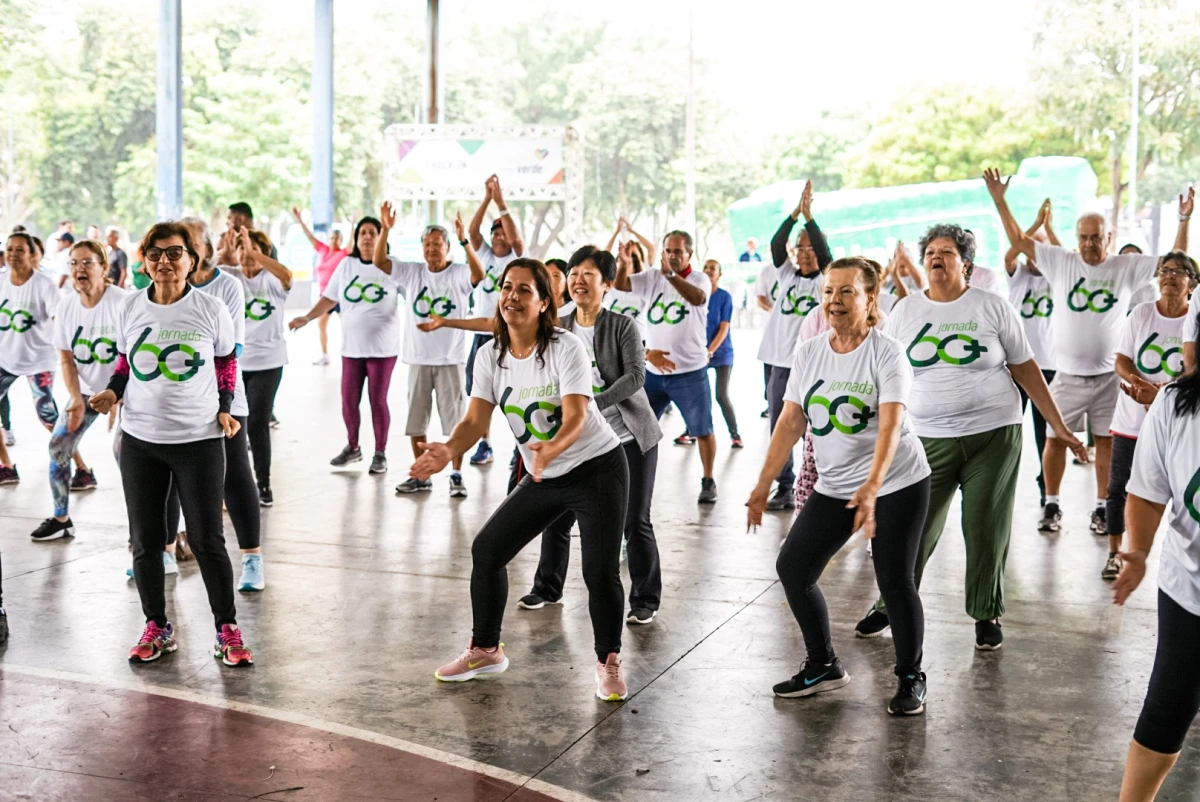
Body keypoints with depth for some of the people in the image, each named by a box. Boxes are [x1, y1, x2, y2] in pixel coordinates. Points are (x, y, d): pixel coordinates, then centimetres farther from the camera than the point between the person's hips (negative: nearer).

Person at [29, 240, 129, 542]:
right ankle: (61, 519, 13)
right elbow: (66, 358, 2)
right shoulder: (66, 306, -4)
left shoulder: (122, 302, -21)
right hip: (87, 389, 6)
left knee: (123, 451, -18)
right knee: (58, 446, -1)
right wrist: (77, 400, -8)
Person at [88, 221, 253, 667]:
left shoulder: (210, 309, -5)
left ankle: (227, 630, 13)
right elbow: (125, 361, 15)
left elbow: (227, 362, 8)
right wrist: (112, 392, -4)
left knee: (207, 540, 0)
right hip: (139, 440, 3)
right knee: (146, 540, 9)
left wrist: (224, 409, -3)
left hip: (200, 440, -3)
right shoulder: (131, 308, 1)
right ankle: (156, 628, 24)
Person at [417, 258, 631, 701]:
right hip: (542, 479, 6)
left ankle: (608, 663, 11)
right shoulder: (490, 356, -4)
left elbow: (575, 419, -28)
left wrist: (550, 449, -50)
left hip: (597, 469, -6)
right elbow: (475, 420, -12)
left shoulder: (565, 348, -19)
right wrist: (448, 450, -34)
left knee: (600, 572, -13)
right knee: (486, 550, 5)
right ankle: (486, 650, 24)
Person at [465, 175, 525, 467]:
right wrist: (487, 199, -12)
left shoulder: (517, 259, -1)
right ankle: (484, 444, 17)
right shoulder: (484, 254, 8)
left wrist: (501, 202, -19)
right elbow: (472, 230, -5)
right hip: (482, 333, 4)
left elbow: (516, 237, -19)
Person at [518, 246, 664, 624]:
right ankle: (547, 588, 26)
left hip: (630, 438, -4)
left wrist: (594, 404, -32)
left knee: (635, 522, -1)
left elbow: (635, 376, -20)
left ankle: (646, 599, 15)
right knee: (557, 515, 5)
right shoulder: (558, 328, 2)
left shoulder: (623, 326, -9)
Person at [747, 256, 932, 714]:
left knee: (894, 582, -6)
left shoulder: (886, 353, -14)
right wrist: (762, 486, -4)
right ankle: (823, 668, 20)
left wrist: (871, 489, -38)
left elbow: (890, 425, -25)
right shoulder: (808, 353, 2)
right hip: (833, 487, 6)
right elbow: (790, 422, 2)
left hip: (897, 487, -6)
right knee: (792, 568, 3)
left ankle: (910, 680, 16)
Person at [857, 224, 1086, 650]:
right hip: (928, 439, 1)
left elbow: (1025, 368, 5)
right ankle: (890, 607, 21)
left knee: (987, 530, 4)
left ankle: (987, 615, 21)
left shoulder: (992, 307, 1)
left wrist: (1058, 425, 3)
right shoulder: (905, 311, 5)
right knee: (913, 530, 2)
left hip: (993, 435, -1)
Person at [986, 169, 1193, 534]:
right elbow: (1019, 240, 3)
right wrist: (1000, 201, -2)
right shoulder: (1061, 262, -1)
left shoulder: (1127, 266, -1)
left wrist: (1184, 220, -9)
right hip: (1068, 375, 0)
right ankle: (1051, 505, 17)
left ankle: (1102, 508, 19)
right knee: (1056, 438, 4)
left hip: (1109, 376, 0)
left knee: (1107, 441, 7)